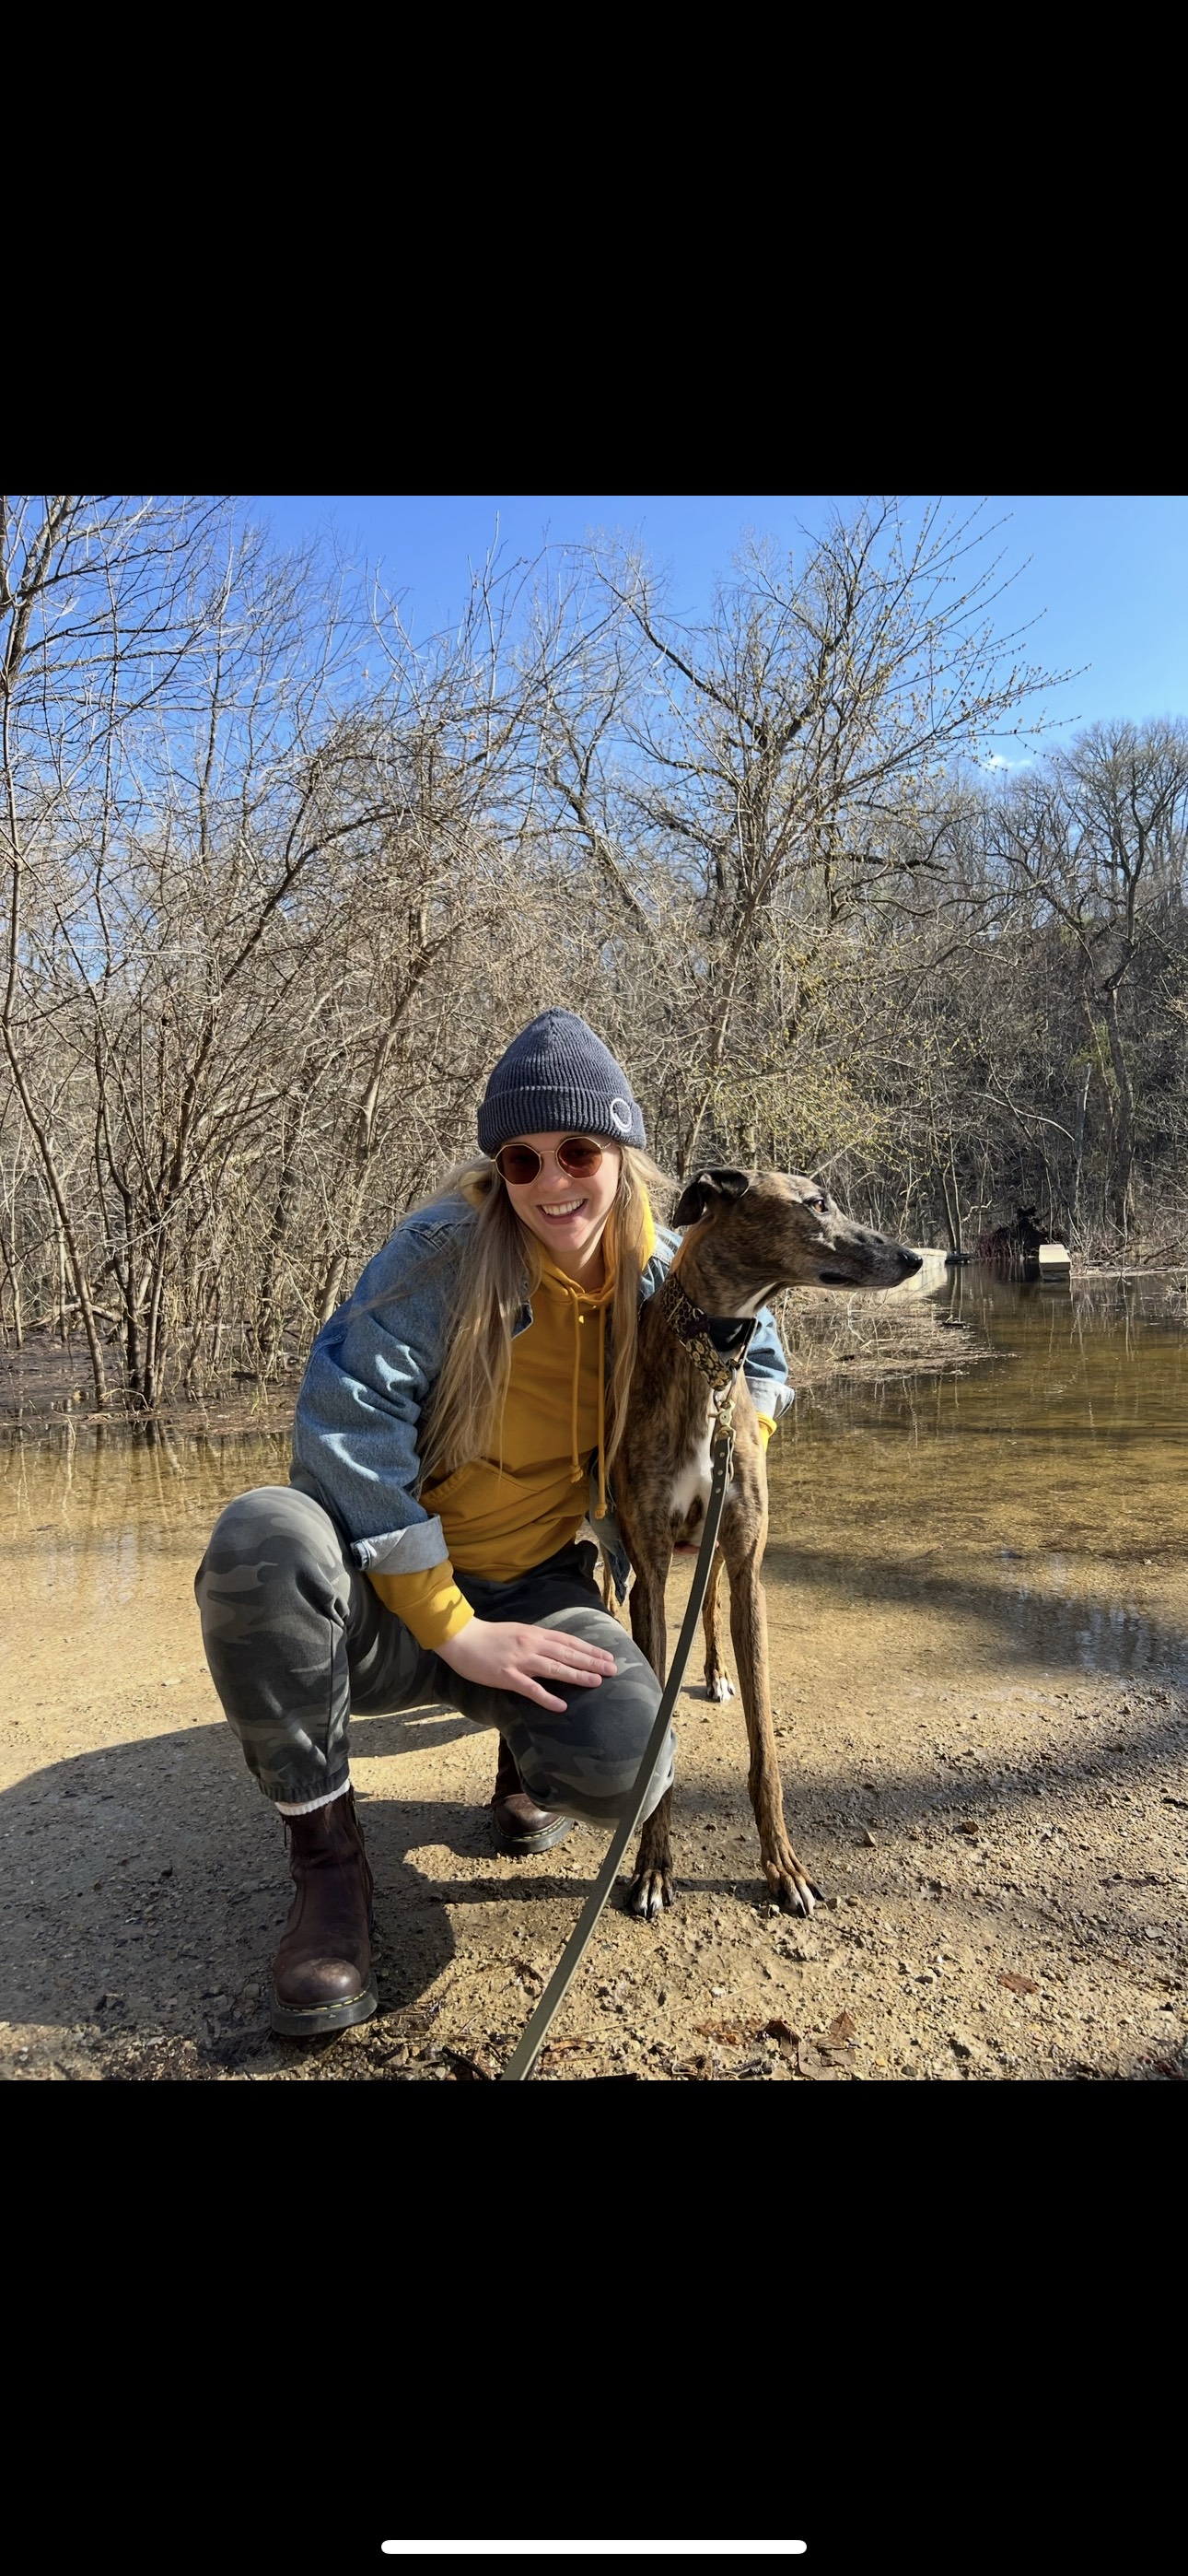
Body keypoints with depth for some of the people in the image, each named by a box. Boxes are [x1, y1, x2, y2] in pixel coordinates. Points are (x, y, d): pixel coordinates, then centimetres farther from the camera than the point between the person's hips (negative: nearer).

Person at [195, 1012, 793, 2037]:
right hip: (386, 1595, -2)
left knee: (622, 1762, -30)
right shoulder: (445, 1249, -15)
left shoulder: (662, 1278, -1)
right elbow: (345, 1420, -22)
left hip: (539, 1594, 2)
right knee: (261, 1534, -36)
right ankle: (326, 1856, -12)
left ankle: (526, 1758, 13)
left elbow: (759, 1356, 19)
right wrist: (453, 1630, -23)